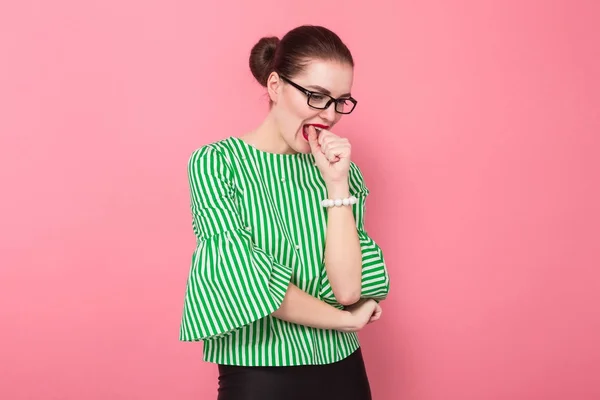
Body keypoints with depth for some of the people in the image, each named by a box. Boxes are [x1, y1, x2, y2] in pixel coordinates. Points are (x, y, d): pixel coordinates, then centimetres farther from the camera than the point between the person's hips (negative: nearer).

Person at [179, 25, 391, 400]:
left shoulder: (340, 169, 2)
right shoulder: (215, 163, -10)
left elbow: (348, 288, -9)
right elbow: (249, 282, -17)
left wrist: (337, 184, -14)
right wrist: (347, 320, -9)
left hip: (342, 369, 4)